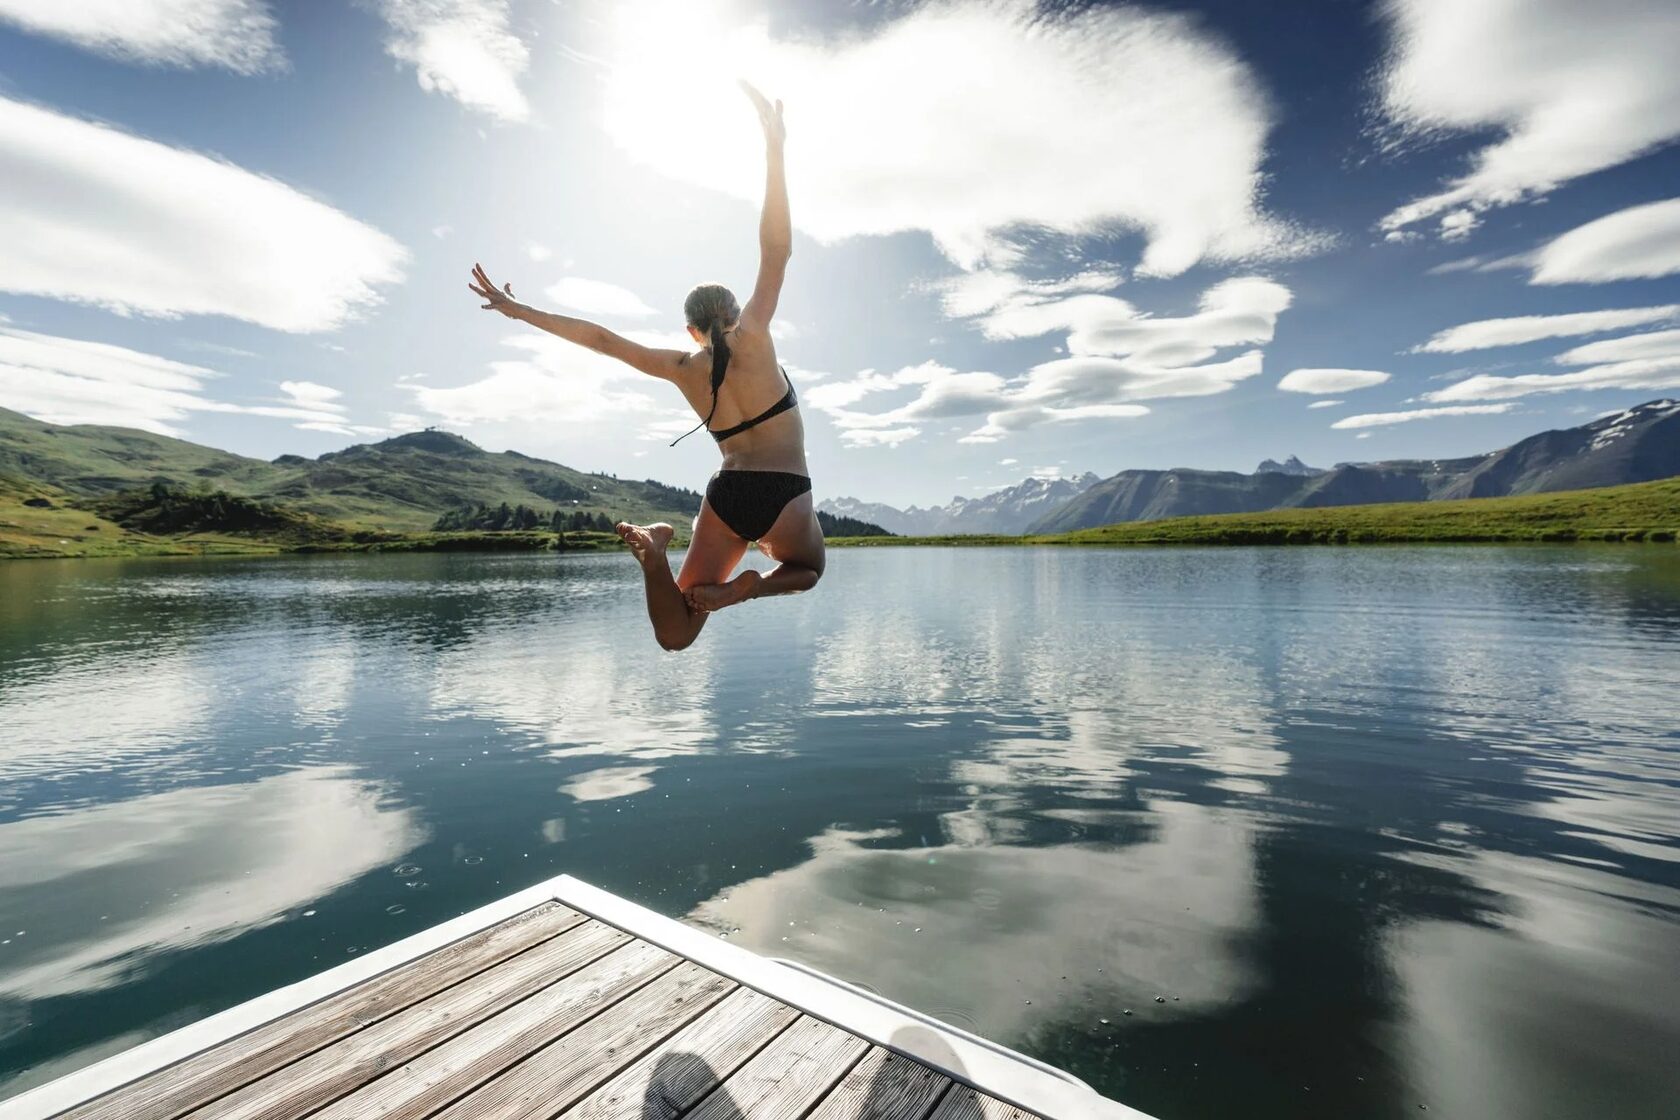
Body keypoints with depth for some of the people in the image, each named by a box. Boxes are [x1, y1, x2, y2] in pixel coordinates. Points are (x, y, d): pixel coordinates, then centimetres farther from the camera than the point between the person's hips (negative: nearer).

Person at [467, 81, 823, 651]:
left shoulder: (682, 368, 11)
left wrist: (520, 311, 27)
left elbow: (601, 337, 17)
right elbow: (777, 249, -5)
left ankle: (655, 550, -20)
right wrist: (774, 149, -3)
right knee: (806, 570, 30)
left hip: (726, 494, 4)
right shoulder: (752, 338, 1)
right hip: (785, 496, -3)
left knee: (675, 634, 11)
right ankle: (748, 585, -4)